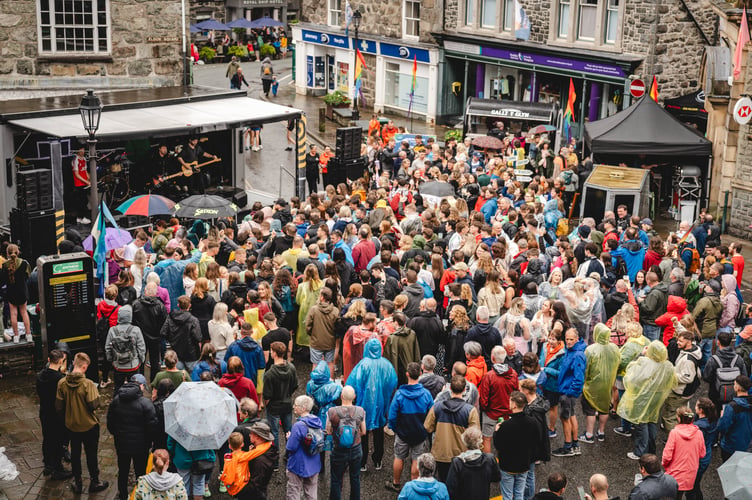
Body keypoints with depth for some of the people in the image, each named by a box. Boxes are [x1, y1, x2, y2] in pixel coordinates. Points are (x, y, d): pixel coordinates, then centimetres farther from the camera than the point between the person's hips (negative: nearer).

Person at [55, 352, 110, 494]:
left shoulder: (62, 383, -12)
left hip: (71, 425, 4)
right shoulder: (88, 384, -25)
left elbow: (58, 406, -7)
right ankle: (94, 482, 28)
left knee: (75, 453, 19)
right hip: (89, 425, -4)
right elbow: (94, 405, -24)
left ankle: (77, 483, 31)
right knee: (91, 454, 14)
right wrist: (96, 396, -5)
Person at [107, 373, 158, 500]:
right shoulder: (146, 403, -20)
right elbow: (152, 425, -17)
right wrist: (148, 441, -1)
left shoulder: (116, 400, -4)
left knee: (122, 472, 20)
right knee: (140, 473, 11)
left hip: (121, 444, 4)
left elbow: (110, 422, 5)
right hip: (140, 446, -4)